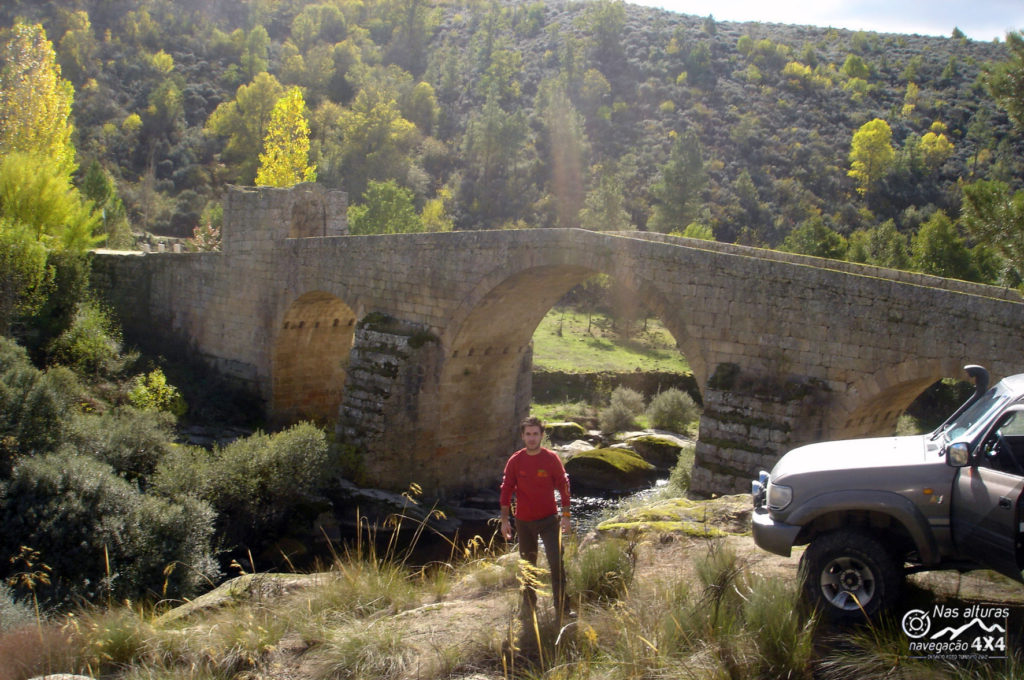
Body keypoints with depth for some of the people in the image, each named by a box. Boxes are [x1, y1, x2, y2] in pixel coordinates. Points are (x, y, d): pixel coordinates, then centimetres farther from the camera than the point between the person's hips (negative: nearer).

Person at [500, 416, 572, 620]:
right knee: (528, 566, 13)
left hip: (549, 519, -2)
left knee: (557, 563, -11)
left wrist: (565, 515, -2)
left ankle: (562, 608, -2)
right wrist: (504, 520, 0)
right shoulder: (515, 461, -2)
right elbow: (506, 490, 3)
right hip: (524, 521, 2)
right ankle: (529, 607, 28)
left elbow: (563, 486, 1)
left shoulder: (551, 458, -5)